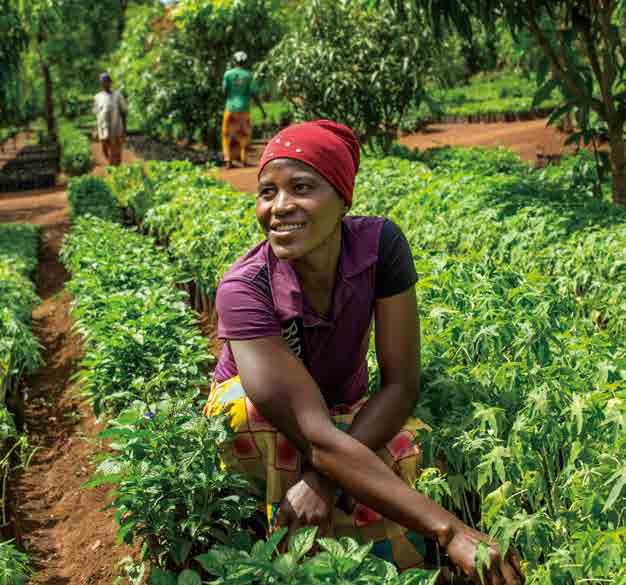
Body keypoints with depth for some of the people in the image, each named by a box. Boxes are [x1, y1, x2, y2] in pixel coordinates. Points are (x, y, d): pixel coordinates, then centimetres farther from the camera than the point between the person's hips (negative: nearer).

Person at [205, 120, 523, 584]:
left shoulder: (380, 245, -25)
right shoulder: (244, 290, -35)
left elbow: (402, 384, -24)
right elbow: (317, 437, -43)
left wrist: (325, 477, -39)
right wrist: (452, 531, -51)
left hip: (349, 413, 2)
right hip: (252, 422, -2)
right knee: (256, 400, -37)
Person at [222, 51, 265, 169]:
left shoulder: (228, 74, -2)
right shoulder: (248, 75, -3)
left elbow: (225, 91, -2)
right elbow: (254, 94, -6)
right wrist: (262, 109, 2)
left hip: (231, 108, 0)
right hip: (244, 109, 0)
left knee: (228, 135, 9)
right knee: (245, 135, 13)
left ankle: (228, 160, -2)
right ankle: (244, 161, 11)